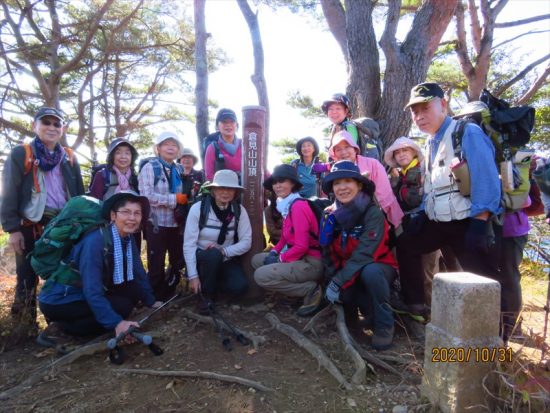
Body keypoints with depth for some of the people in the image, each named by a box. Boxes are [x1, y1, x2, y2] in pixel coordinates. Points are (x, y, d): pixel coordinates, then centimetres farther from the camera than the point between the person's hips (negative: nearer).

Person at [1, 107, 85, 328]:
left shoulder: (69, 158, 11)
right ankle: (25, 326, 16)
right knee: (27, 277, 3)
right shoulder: (20, 154, -1)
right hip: (30, 226, -3)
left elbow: (79, 193, 14)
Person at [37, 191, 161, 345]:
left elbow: (138, 274, 6)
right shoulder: (95, 241, -28)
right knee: (122, 306, -22)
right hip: (59, 300, -8)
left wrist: (151, 301, 7)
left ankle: (82, 319, 4)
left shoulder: (128, 238, -5)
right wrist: (116, 322, -36)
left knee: (135, 290, -9)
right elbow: (92, 291, -31)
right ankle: (59, 327, -8)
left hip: (87, 295, 8)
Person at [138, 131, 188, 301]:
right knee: (156, 265, 6)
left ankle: (168, 294, 34)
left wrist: (187, 197, -9)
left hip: (176, 224, 5)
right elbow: (147, 196, -18)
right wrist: (174, 199, -18)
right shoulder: (150, 167, -7)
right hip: (157, 224, -5)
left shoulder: (179, 169, 9)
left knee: (178, 262, 15)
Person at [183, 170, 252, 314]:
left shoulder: (239, 210, -9)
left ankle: (210, 286, 9)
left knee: (240, 286, -22)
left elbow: (247, 241, -9)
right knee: (214, 254, -36)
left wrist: (224, 251, -25)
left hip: (226, 260, 3)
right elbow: (188, 245, -17)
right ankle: (204, 295, -9)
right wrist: (193, 276, -19)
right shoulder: (198, 208, -18)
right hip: (201, 258, -2)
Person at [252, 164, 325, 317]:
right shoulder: (286, 205, 11)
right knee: (257, 260, 12)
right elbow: (285, 237, 19)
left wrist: (280, 259, -10)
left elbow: (301, 246, -22)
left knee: (261, 276, -17)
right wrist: (274, 252, 1)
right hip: (297, 257, 10)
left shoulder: (298, 206, -18)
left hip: (311, 262, -10)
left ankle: (310, 290, -7)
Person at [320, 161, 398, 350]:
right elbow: (328, 253, 2)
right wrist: (333, 279, -13)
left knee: (370, 272, -37)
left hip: (378, 268, -4)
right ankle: (371, 307, 4)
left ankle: (384, 324, -13)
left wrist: (338, 282, -28)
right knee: (336, 293, -27)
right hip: (349, 273, 4)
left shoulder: (372, 212, -21)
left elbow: (364, 254, -27)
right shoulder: (330, 214, -6)